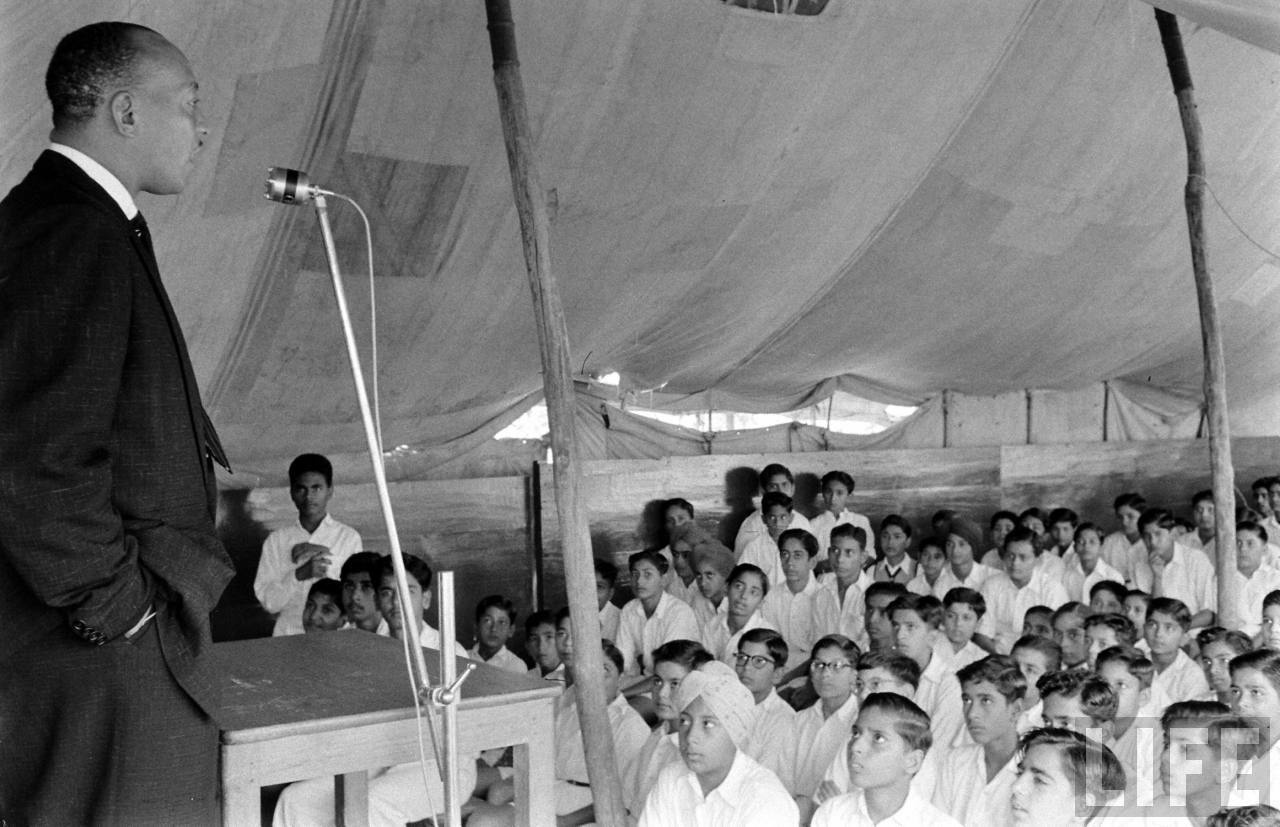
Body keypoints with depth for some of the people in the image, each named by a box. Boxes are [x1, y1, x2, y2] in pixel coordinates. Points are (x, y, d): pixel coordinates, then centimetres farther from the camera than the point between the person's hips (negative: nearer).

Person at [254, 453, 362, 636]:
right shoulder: (276, 540, 9)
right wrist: (300, 574, -13)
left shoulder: (348, 537, 6)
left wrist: (324, 555, -5)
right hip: (289, 634, 1)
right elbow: (268, 601, 2)